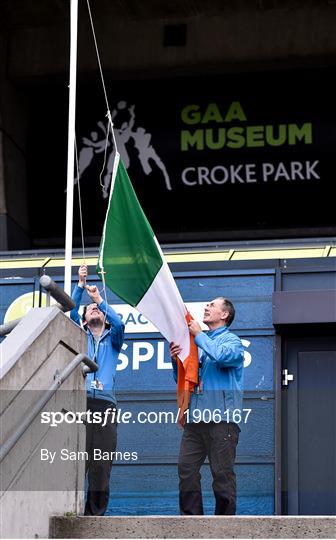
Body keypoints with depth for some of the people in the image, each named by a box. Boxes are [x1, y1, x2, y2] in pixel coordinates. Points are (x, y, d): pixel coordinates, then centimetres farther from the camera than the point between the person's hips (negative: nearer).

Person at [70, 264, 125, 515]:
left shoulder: (112, 340, 24)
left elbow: (119, 324, 3)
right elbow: (71, 312, 7)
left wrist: (99, 298, -3)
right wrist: (81, 285, -2)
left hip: (105, 404, 1)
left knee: (101, 465, -5)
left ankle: (96, 513, -2)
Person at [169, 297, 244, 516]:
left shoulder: (232, 340, 4)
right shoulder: (201, 342, 25)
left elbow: (221, 356, -21)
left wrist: (199, 335, -7)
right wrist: (176, 360, 5)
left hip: (221, 418, -7)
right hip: (195, 418, 7)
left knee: (222, 473, -5)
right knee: (186, 469, -2)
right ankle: (191, 517, 2)